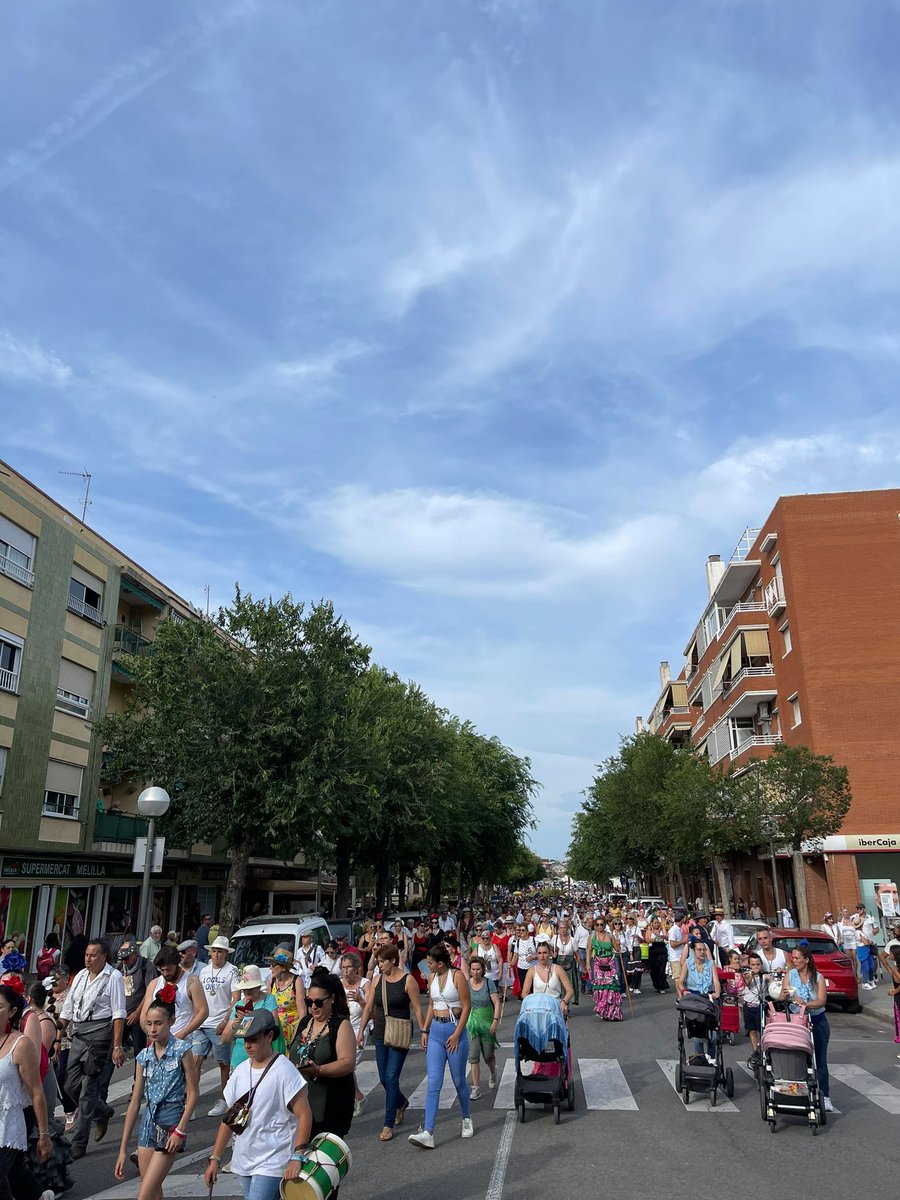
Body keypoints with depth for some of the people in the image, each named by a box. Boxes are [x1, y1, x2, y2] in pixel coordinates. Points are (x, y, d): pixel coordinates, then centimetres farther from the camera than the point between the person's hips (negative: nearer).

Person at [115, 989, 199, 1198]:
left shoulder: (181, 1050, -11)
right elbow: (135, 1102, 7)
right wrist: (123, 1149, 7)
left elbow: (193, 1093, -8)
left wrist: (180, 1130, -15)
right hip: (149, 1123, 6)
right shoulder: (144, 1056, 3)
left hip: (171, 1124, -6)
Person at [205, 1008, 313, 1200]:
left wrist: (297, 1157, -22)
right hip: (242, 1162, 7)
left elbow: (304, 1116, -15)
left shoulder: (284, 1071, -14)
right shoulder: (241, 1070, 5)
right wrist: (215, 1159, 8)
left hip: (272, 1164, -7)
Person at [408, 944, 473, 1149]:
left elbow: (466, 1006, -11)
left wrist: (456, 1034, -14)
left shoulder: (457, 976, -11)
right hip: (435, 1031, 5)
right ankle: (428, 1133, -8)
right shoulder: (432, 977, 7)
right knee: (433, 1083, -3)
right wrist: (425, 1031, 10)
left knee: (458, 1081, 9)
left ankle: (467, 1119, 34)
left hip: (455, 1029, -5)